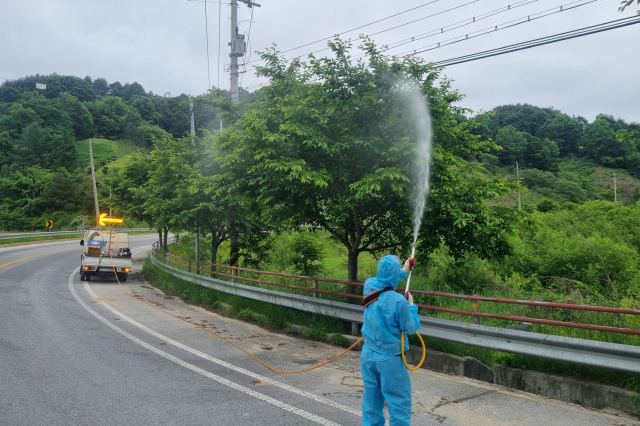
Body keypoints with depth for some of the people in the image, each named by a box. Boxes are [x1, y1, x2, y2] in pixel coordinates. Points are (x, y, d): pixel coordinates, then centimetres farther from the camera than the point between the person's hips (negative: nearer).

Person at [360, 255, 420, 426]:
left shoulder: (369, 286, -5)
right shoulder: (399, 301, -23)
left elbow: (383, 280, 20)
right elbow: (411, 328, -10)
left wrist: (404, 271, 30)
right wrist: (412, 307, 4)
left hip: (368, 354, 6)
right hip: (389, 358, -6)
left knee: (371, 398, 16)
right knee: (399, 401, 6)